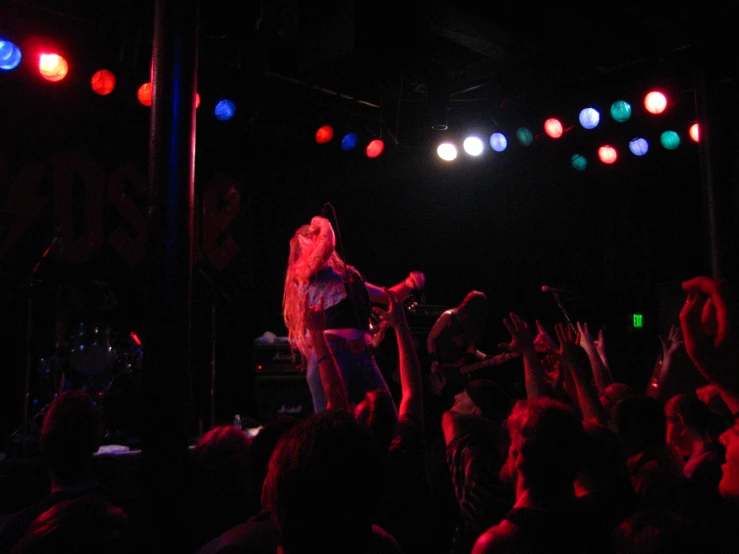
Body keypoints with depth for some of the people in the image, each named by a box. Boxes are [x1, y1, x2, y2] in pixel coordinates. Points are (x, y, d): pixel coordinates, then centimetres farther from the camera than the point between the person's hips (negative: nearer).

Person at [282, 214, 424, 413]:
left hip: (364, 357, 6)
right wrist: (324, 225, 8)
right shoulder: (304, 270, 7)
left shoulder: (348, 275, 27)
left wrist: (409, 284, 16)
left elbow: (388, 297, 35)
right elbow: (327, 243, -14)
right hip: (331, 353, -6)